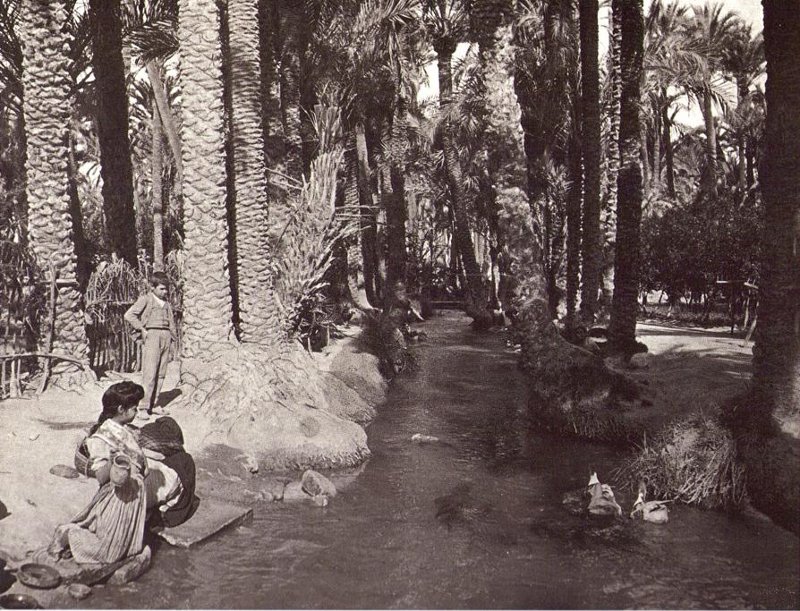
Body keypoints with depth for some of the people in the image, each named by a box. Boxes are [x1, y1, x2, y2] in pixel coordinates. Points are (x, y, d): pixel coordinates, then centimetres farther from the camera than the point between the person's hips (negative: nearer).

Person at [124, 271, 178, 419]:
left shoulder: (166, 303, 19)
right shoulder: (145, 299, 1)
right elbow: (129, 315, -6)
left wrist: (173, 335, 9)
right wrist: (142, 329, -8)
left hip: (166, 337, 6)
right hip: (152, 336, -6)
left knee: (161, 374, 7)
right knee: (150, 374, -11)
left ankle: (154, 404, 14)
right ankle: (145, 408, -9)